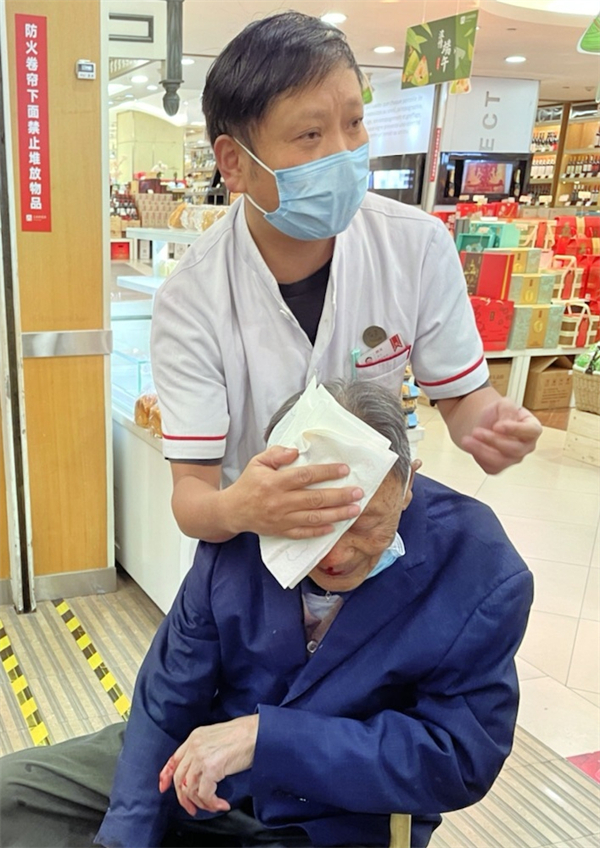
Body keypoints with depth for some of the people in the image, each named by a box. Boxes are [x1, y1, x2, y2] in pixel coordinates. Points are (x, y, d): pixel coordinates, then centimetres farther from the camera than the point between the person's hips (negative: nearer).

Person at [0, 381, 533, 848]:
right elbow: (168, 700, -7)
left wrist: (265, 736, -29)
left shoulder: (484, 579, -23)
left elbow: (458, 759, -22)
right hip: (203, 763, 3)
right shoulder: (240, 532, -15)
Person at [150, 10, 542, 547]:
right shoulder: (190, 301, -18)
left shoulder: (421, 246, -12)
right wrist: (234, 508, -39)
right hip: (256, 539, -2)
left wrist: (488, 425, -24)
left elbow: (462, 395, -1)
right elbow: (191, 492, -17)